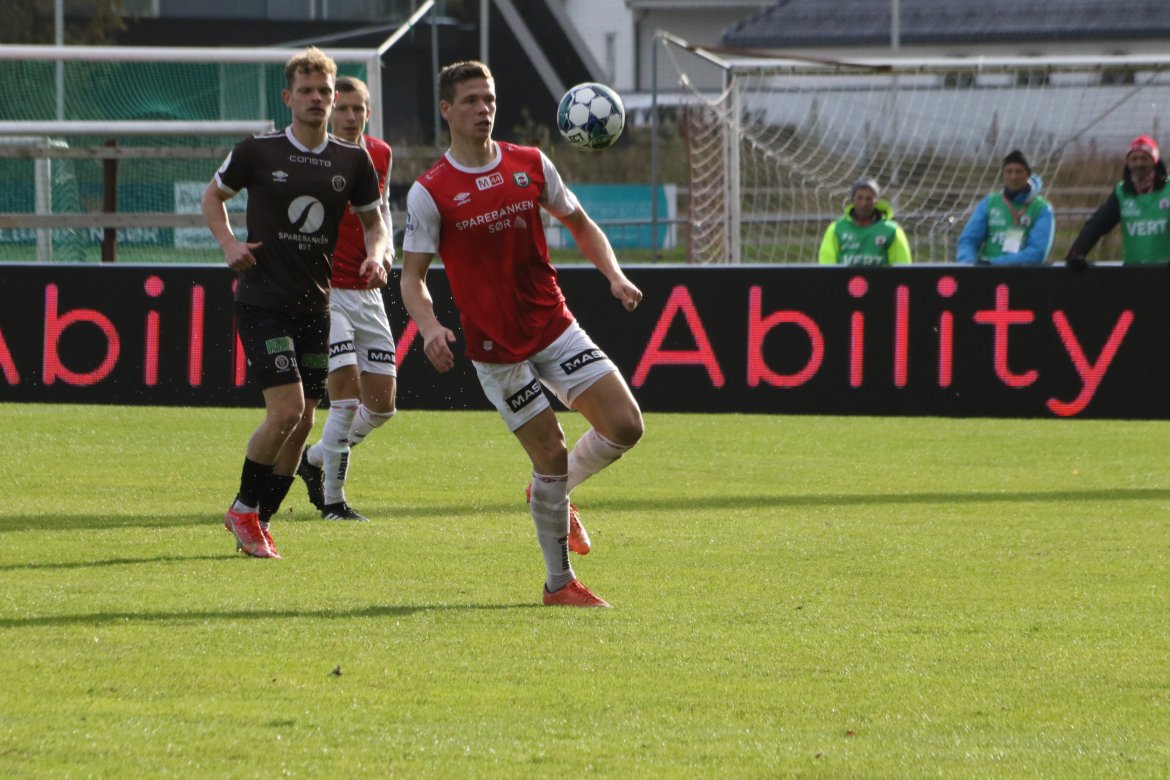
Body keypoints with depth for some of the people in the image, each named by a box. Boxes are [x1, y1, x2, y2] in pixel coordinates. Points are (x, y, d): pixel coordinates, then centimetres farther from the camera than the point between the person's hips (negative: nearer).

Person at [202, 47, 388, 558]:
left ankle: (257, 522, 19)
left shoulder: (353, 161, 4)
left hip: (315, 305, 5)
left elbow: (373, 221, 16)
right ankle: (244, 510, 3)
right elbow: (214, 195, 10)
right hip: (263, 301, -5)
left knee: (302, 420, 5)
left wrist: (376, 255, -5)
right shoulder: (257, 152, -5)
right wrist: (229, 243, -7)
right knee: (286, 409, -16)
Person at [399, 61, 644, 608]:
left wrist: (614, 275, -1)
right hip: (494, 348, -4)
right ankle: (559, 583, 11)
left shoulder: (530, 165, 4)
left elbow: (579, 224, 16)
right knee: (551, 455, -6)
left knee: (625, 426, -7)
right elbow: (412, 276, -5)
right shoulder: (429, 193, -8)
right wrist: (429, 328, -25)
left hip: (555, 327, 4)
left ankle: (555, 492, 23)